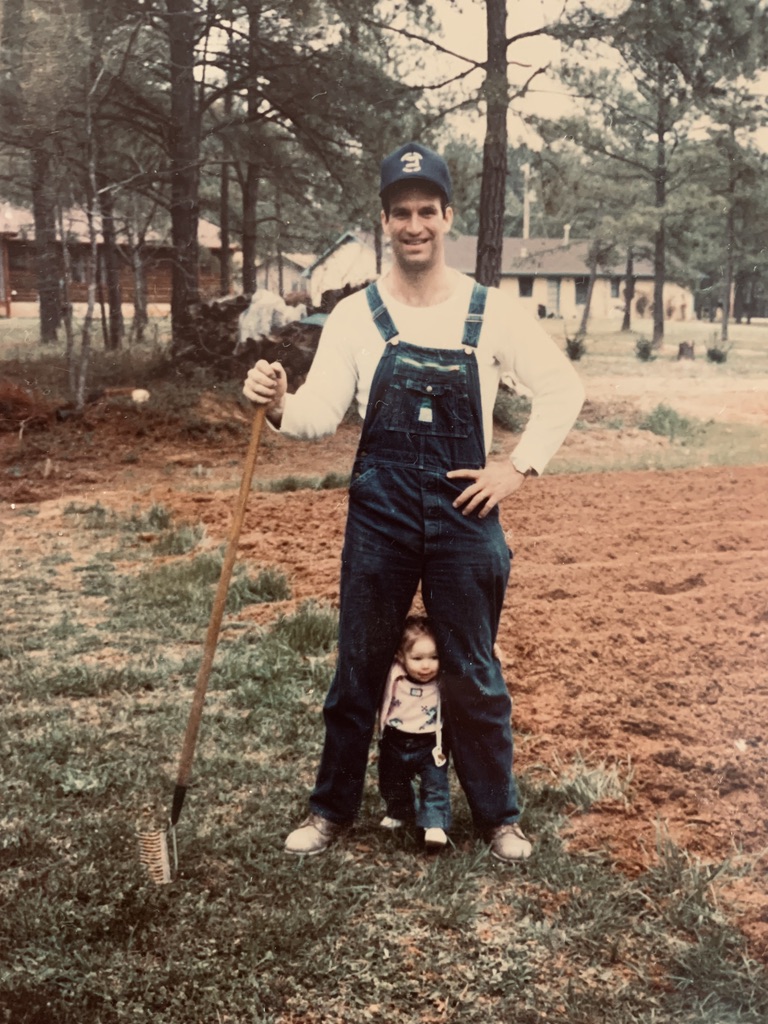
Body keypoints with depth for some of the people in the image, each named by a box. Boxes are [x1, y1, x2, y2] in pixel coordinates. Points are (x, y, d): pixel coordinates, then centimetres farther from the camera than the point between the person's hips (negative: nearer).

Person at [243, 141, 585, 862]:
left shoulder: (491, 312, -2)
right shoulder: (355, 314, -1)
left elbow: (563, 388, 5)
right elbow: (322, 411, -10)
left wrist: (519, 467, -5)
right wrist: (278, 406, -31)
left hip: (465, 512, 0)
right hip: (379, 513, 1)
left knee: (473, 675, 8)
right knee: (358, 667, 11)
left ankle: (498, 815, 27)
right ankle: (331, 808, 28)